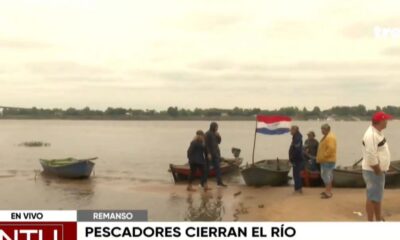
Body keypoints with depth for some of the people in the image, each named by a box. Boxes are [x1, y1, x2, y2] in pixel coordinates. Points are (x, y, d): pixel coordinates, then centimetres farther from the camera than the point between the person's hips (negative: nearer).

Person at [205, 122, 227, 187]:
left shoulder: (215, 133, 12)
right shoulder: (208, 134, -11)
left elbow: (218, 142, 16)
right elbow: (206, 144, -17)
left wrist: (219, 136, -4)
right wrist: (208, 153, -22)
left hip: (216, 153, 8)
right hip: (211, 153, -8)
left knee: (218, 168, 7)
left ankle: (219, 182, 10)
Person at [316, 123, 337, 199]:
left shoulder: (330, 137, -18)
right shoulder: (326, 137, 16)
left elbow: (331, 149, -27)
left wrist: (322, 157, -22)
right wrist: (320, 158, 17)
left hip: (328, 160, -11)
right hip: (325, 160, 11)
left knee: (327, 176, -9)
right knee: (326, 176, 15)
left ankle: (328, 192, -7)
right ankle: (328, 190, 23)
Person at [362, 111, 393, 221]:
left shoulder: (377, 133, 10)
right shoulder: (371, 135, -23)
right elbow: (371, 156, -28)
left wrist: (380, 170, 12)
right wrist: (378, 171, -18)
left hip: (378, 171, 10)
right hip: (373, 172, -10)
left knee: (378, 197, 18)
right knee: (372, 198, -2)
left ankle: (379, 220, 30)